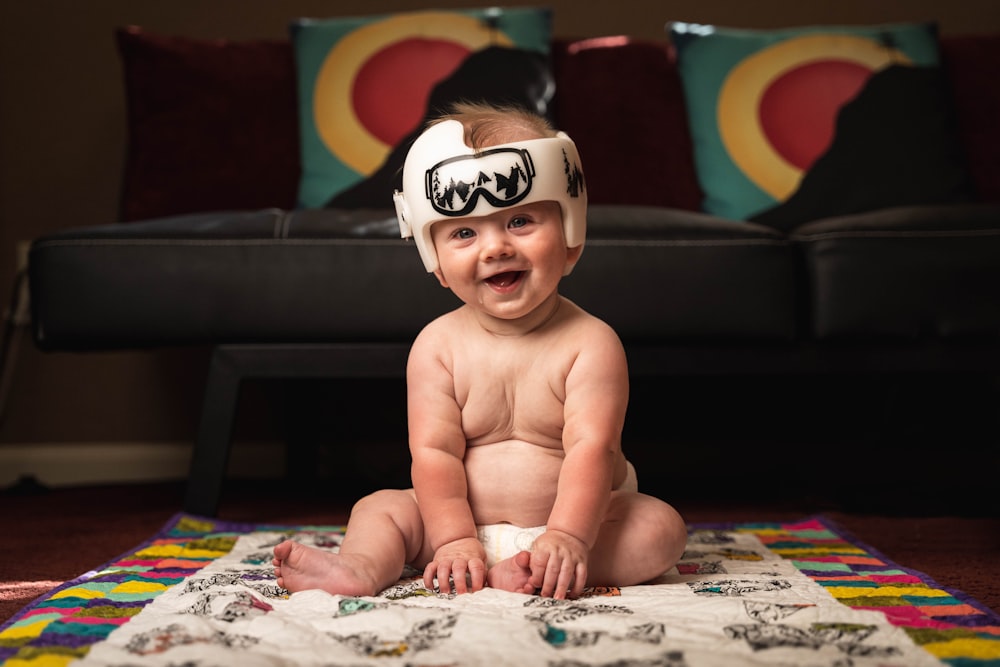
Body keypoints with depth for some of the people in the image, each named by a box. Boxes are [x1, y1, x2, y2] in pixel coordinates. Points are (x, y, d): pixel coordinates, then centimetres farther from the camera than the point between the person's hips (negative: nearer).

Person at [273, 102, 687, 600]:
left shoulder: (589, 343, -13)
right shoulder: (437, 347, -5)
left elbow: (591, 448, -22)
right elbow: (434, 451, -11)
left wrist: (567, 537, -35)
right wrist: (455, 540, -22)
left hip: (573, 519, -2)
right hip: (461, 518, 2)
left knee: (661, 527, -23)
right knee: (380, 507, -6)